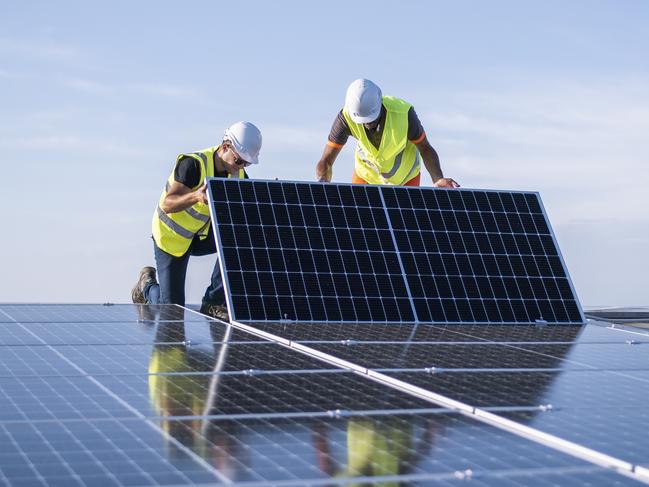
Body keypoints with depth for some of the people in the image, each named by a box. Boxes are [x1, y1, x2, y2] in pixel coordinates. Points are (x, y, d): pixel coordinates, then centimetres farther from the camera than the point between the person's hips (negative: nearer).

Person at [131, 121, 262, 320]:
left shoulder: (239, 175, -9)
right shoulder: (193, 164, -29)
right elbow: (167, 204, -35)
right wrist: (195, 197, -55)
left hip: (202, 234, 6)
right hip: (171, 236, -5)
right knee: (172, 310, -6)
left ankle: (214, 303, -13)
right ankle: (147, 285, 31)